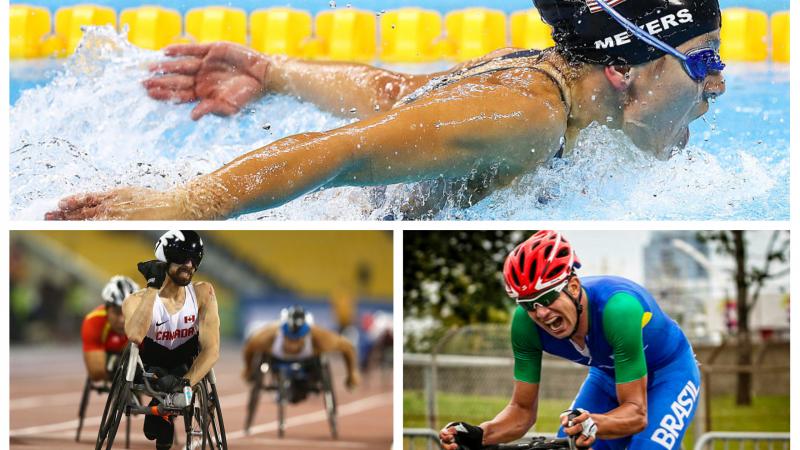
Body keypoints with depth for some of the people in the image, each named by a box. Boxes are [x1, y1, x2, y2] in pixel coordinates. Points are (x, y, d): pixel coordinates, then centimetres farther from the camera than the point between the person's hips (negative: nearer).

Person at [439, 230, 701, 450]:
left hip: (669, 373, -5)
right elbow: (523, 409, -16)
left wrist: (593, 424, -59)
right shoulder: (526, 323, -25)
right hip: (609, 378, 5)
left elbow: (637, 414, -38)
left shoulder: (618, 309, -40)